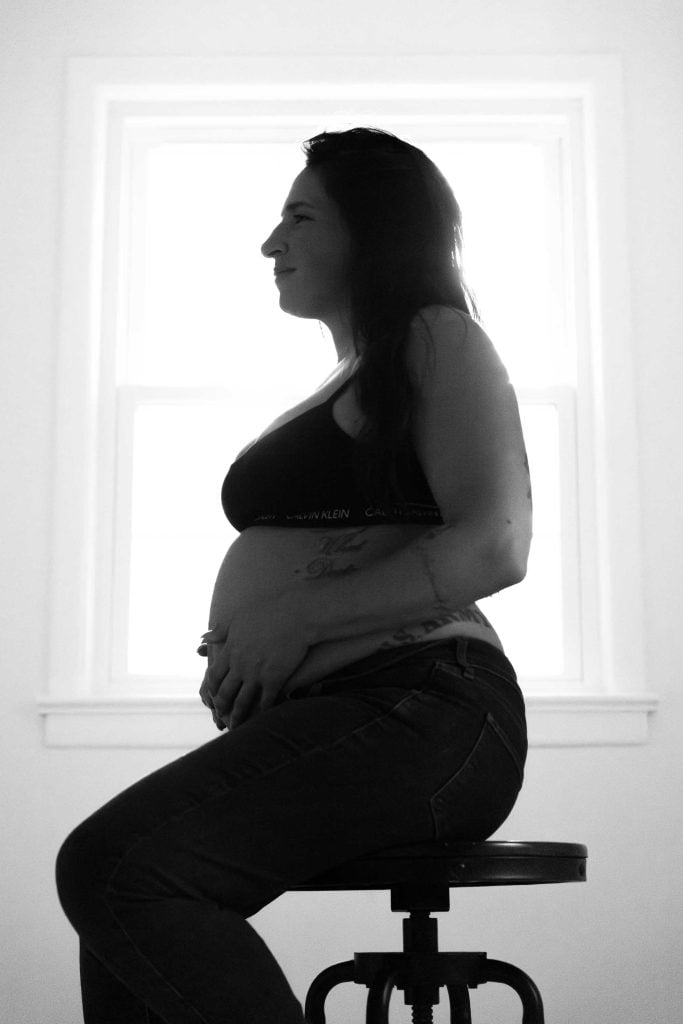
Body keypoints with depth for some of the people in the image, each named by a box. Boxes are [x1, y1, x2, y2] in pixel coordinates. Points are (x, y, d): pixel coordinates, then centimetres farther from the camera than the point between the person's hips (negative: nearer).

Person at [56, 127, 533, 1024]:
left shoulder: (439, 341, 0)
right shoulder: (341, 386, 27)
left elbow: (495, 546, -14)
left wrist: (293, 622, -15)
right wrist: (231, 649, 8)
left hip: (422, 713, -9)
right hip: (318, 717, 9)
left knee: (112, 866, -24)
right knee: (124, 920, -1)